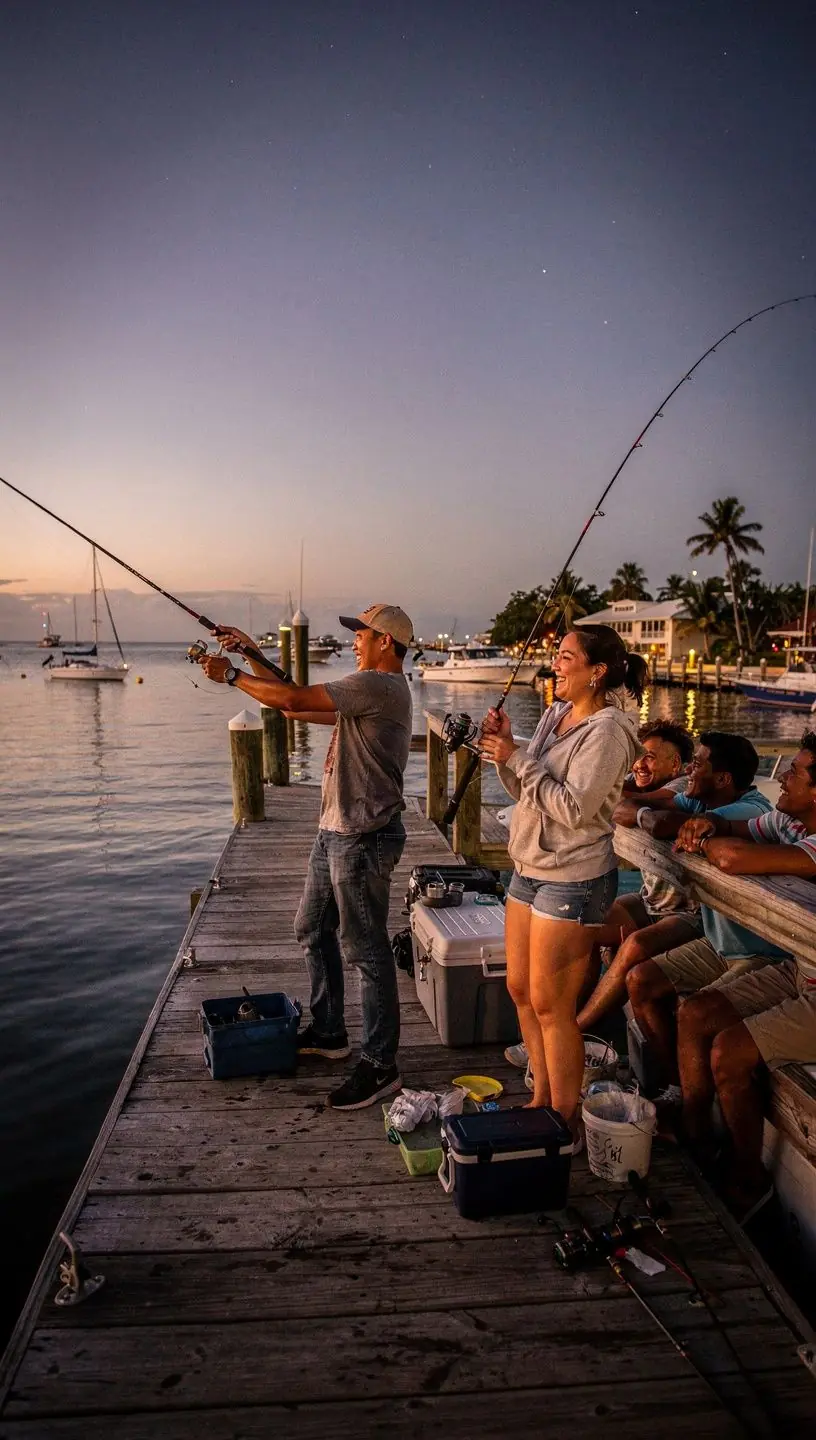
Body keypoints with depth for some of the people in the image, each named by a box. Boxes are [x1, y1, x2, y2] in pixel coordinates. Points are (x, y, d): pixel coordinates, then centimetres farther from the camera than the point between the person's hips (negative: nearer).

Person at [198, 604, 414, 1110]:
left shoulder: (380, 686, -17)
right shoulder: (372, 688, 16)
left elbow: (293, 698, -21)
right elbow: (298, 706, 16)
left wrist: (232, 675, -8)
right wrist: (252, 652, 13)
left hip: (362, 839, -11)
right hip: (336, 831, 11)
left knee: (367, 950, -2)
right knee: (314, 930, 20)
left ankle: (380, 1065, 10)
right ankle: (329, 1033, 36)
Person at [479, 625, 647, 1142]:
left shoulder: (607, 730, -16)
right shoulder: (555, 715, 9)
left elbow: (573, 807, -23)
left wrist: (518, 758, -19)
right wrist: (504, 747, -3)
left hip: (573, 879, -9)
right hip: (529, 867, 9)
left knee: (551, 1004, -1)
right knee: (521, 990, 16)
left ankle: (565, 1121, 17)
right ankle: (542, 1097, 34)